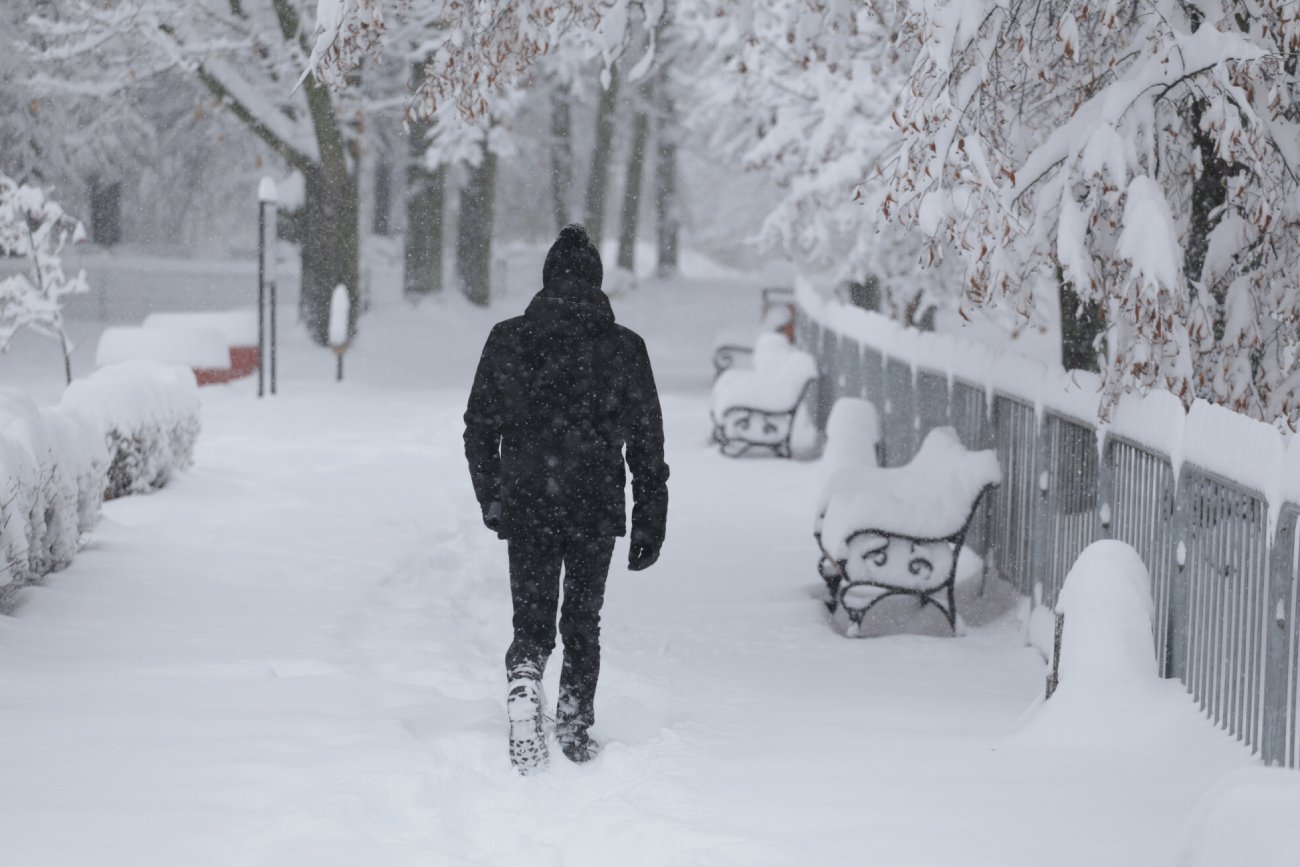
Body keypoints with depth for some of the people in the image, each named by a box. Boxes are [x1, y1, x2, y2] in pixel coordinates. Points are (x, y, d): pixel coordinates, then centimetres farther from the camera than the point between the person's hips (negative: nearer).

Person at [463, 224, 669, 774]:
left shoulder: (508, 340, -2)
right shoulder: (624, 348, -3)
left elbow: (479, 428, 3)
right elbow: (647, 444, -1)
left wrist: (490, 498, 15)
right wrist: (650, 521, 5)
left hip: (526, 507, 0)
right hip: (596, 511, 0)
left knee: (532, 624, 9)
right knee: (582, 622, 14)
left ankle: (523, 688, -16)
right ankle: (575, 729, 18)